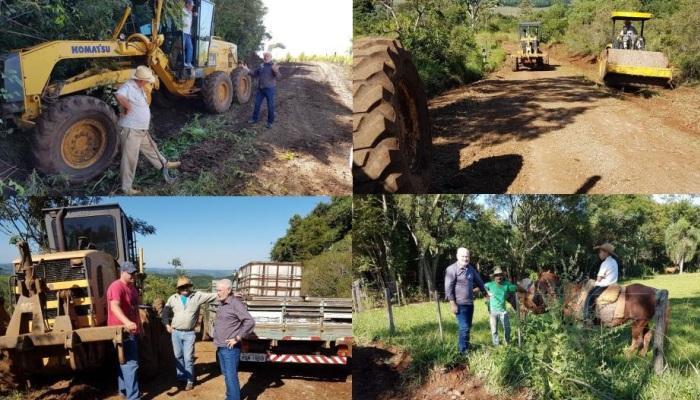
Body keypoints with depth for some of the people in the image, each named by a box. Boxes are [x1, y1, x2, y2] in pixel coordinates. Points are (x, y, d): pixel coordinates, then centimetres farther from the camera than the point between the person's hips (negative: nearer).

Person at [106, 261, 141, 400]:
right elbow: (114, 307, -35)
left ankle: (123, 389, 32)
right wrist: (126, 322, -50)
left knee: (125, 361, 19)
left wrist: (139, 324, 28)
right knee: (131, 363, -11)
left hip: (131, 330, 10)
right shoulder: (116, 287, -19)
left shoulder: (132, 287, 14)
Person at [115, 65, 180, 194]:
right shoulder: (128, 86, -21)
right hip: (131, 130, -9)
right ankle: (126, 187, 9)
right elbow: (119, 96, -44)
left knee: (150, 148, 29)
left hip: (142, 130, 9)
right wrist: (127, 107, -26)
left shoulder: (139, 88, 10)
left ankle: (164, 165, 51)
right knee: (130, 158, -1)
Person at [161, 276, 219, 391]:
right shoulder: (173, 298, 2)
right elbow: (164, 312, 14)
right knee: (178, 356, 11)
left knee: (188, 358, -1)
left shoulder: (197, 296, -4)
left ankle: (190, 380, 10)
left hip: (189, 333, -2)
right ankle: (181, 378, 25)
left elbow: (213, 296, -7)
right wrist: (167, 324, 5)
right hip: (175, 332, 2)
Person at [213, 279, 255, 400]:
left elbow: (250, 322, -23)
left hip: (230, 348, -9)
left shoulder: (236, 304, -16)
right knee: (226, 374, 18)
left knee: (231, 376, -6)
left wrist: (237, 338, -19)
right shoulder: (221, 304, 10)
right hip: (220, 347, 9)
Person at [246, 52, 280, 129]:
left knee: (270, 106, 1)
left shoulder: (274, 66, -8)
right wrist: (248, 70, 1)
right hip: (260, 88, 6)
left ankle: (270, 122, 12)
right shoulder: (261, 66, 9)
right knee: (257, 104, 12)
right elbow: (254, 74, 17)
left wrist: (275, 71, -44)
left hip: (270, 89, -5)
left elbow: (277, 76, -22)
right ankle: (254, 119, 26)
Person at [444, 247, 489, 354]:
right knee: (464, 327, -10)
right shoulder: (452, 269, -12)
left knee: (468, 327, 14)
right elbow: (448, 288, -15)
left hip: (470, 303, 8)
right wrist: (452, 304, -17)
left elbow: (479, 281, 24)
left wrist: (485, 293, 31)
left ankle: (461, 346, 26)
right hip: (460, 304, -7)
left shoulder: (471, 268, 10)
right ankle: (463, 350, 0)